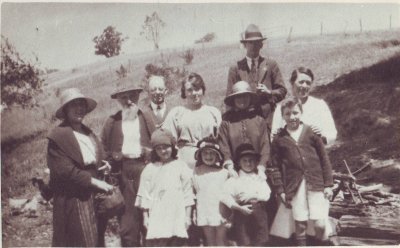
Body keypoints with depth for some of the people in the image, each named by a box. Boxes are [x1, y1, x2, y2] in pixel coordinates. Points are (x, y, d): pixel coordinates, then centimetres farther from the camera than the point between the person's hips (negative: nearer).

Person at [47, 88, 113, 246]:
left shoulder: (87, 133, 15)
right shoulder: (58, 136, -11)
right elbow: (65, 170, -18)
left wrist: (99, 166, 5)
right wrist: (94, 181, -19)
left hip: (92, 195, 8)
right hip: (72, 199, -8)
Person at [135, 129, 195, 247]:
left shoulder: (180, 166, 6)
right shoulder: (150, 169, 7)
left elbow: (187, 192, 6)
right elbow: (145, 195, 8)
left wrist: (187, 216, 3)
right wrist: (145, 217, 5)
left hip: (177, 217, 0)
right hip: (156, 218, 0)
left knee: (177, 243, 2)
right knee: (155, 243, -8)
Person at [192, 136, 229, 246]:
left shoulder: (223, 172, -4)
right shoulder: (195, 172, 2)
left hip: (221, 211, -1)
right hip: (204, 212, 1)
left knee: (221, 242, 2)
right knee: (209, 241, 7)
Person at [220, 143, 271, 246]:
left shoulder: (260, 179, 8)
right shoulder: (234, 179, -1)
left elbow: (266, 195, -3)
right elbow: (224, 196, -13)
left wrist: (253, 195, -14)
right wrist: (239, 208, -18)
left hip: (259, 214, 2)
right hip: (241, 214, -2)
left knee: (261, 242, 6)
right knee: (244, 243, 0)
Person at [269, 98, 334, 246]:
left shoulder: (312, 133, 3)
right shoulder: (279, 139, 4)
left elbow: (324, 159, 5)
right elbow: (276, 167, 5)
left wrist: (328, 185, 2)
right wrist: (280, 191, 1)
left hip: (316, 184, 0)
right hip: (294, 188, 0)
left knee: (320, 223, -3)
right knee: (300, 224, 6)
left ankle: (322, 243, 20)